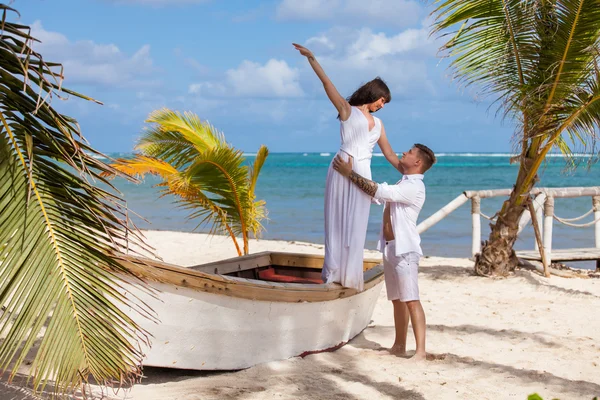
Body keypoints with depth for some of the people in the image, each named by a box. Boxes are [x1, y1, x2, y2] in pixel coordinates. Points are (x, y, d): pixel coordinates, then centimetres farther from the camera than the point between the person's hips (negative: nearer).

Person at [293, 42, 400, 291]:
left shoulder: (377, 124, 21)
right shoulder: (347, 110, 6)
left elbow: (389, 154, 23)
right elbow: (327, 83, -2)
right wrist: (311, 58, -10)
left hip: (363, 174, 5)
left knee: (357, 224, 2)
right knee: (338, 220, -4)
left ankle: (350, 274, 6)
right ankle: (334, 272, -4)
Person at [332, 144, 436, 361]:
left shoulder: (414, 186, -14)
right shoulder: (403, 183, 17)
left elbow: (378, 190, -22)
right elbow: (380, 192, 28)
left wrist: (350, 173, -18)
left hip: (405, 249, -10)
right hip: (390, 248, 10)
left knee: (411, 300, -13)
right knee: (397, 300, 12)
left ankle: (420, 350, -15)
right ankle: (399, 345, 19)